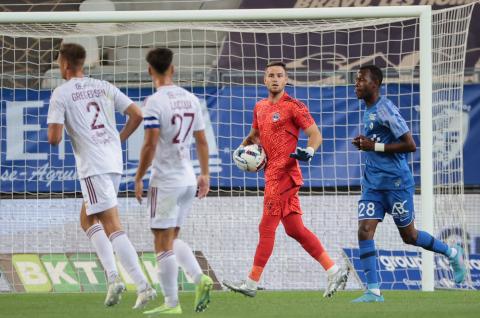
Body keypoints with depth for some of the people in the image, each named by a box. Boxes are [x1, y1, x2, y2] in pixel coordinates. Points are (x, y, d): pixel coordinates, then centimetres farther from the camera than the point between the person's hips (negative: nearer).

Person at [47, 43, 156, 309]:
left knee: (112, 227, -9)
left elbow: (54, 138, -11)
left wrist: (53, 136, 13)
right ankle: (112, 274, 5)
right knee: (87, 219, 20)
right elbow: (137, 115, 9)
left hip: (92, 166, -7)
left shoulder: (61, 93, -3)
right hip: (114, 162, 7)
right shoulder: (103, 87, 13)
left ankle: (142, 285, -18)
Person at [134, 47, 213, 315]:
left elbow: (150, 146, -18)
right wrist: (205, 175, 20)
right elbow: (202, 141, 12)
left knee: (163, 243, 0)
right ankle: (200, 278, 0)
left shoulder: (155, 103, -13)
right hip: (189, 180, 7)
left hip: (166, 180, -7)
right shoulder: (191, 99, 7)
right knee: (172, 239, 19)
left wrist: (139, 178, -8)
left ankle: (172, 303, 1)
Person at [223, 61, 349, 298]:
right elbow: (254, 135, 31)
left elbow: (315, 134, -8)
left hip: (283, 174, -9)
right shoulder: (260, 108, 16)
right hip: (272, 174, 9)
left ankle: (251, 284, 2)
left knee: (267, 228, -4)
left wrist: (309, 151, -28)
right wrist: (241, 149, 12)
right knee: (295, 229, 8)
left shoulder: (293, 106, -7)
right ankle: (334, 272, 10)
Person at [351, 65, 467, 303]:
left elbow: (410, 145, -19)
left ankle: (452, 253, 31)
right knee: (364, 231, -9)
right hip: (372, 184, 8)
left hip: (396, 183, -8)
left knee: (409, 236, 6)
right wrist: (365, 144, 8)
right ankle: (373, 291, -9)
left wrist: (375, 146, -20)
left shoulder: (386, 109, -16)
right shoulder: (368, 111, 12)